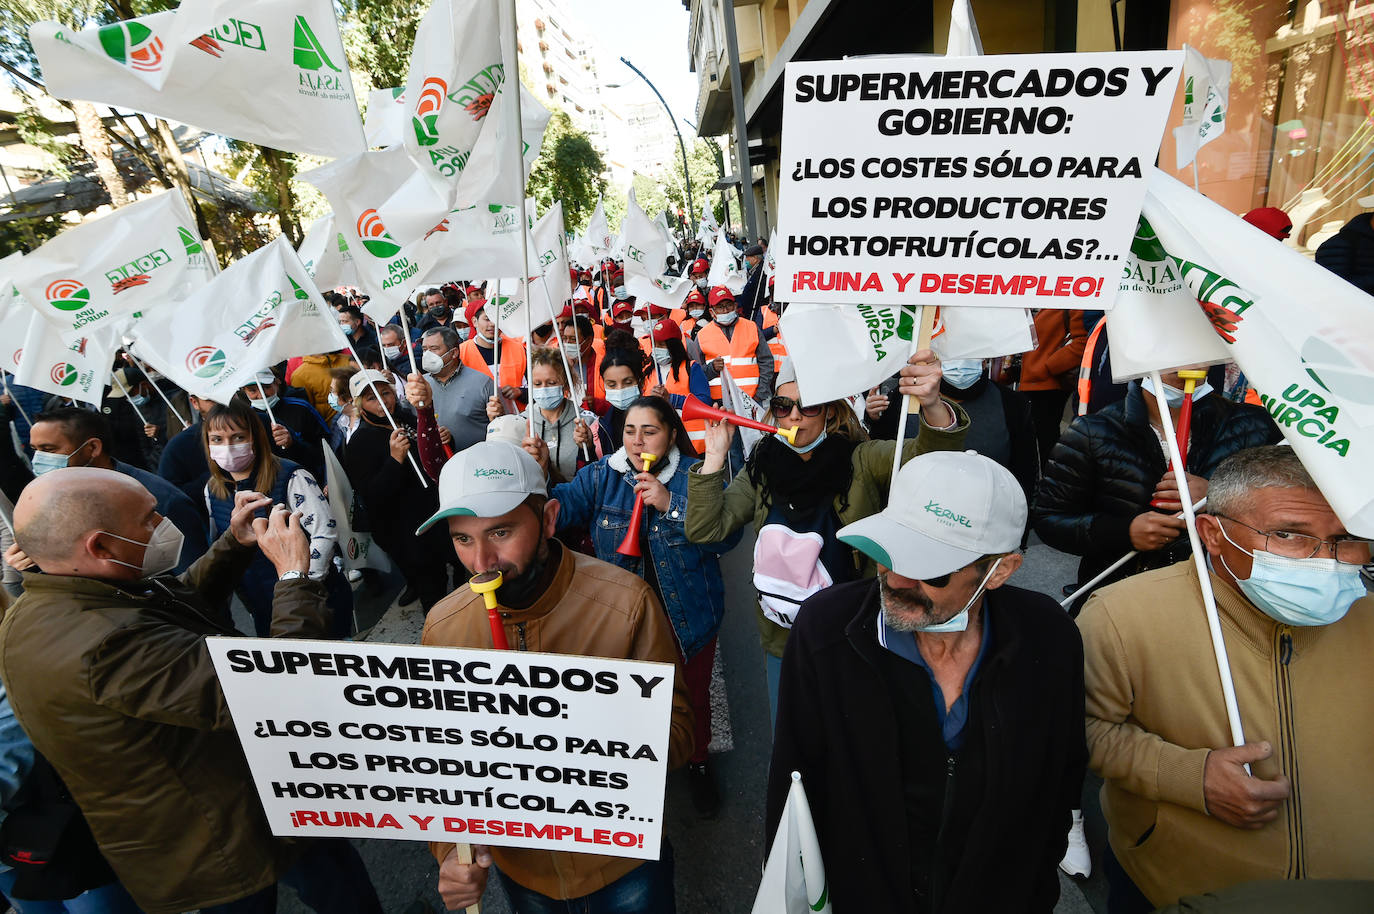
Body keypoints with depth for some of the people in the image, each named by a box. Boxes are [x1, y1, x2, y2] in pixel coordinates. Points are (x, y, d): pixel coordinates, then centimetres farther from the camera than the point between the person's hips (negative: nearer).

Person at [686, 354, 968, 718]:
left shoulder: (862, 461, -12)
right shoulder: (762, 468, -3)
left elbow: (927, 455, -30)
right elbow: (704, 531, -9)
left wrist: (933, 407, -50)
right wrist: (715, 458, -17)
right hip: (783, 641, 3)